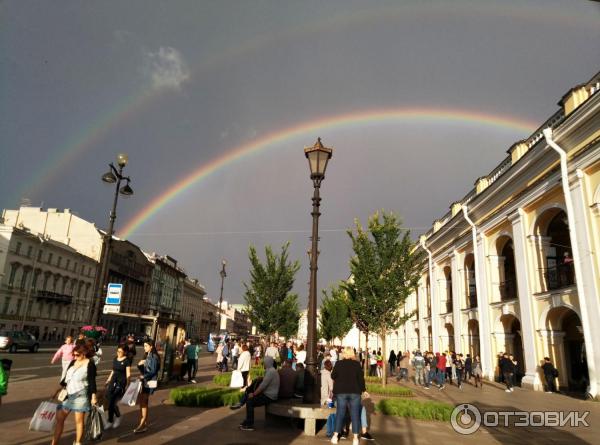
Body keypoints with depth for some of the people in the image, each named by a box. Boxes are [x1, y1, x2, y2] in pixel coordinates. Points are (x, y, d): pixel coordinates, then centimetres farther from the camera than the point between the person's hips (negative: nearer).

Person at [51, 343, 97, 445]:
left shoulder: (90, 364, -10)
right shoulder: (73, 362, 8)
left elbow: (92, 381, -10)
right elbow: (66, 377, 15)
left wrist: (93, 396, -13)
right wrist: (59, 389, 10)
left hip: (81, 395, -6)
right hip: (68, 394, 6)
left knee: (79, 420, 5)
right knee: (59, 418, 6)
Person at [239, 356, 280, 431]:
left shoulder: (271, 372, -19)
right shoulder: (270, 370, 14)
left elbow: (263, 385, -23)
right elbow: (264, 383, 18)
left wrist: (253, 394, -13)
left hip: (269, 397, -10)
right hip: (267, 394, 10)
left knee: (250, 402, -12)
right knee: (249, 399, 9)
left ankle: (249, 425, -4)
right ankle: (248, 421, 18)